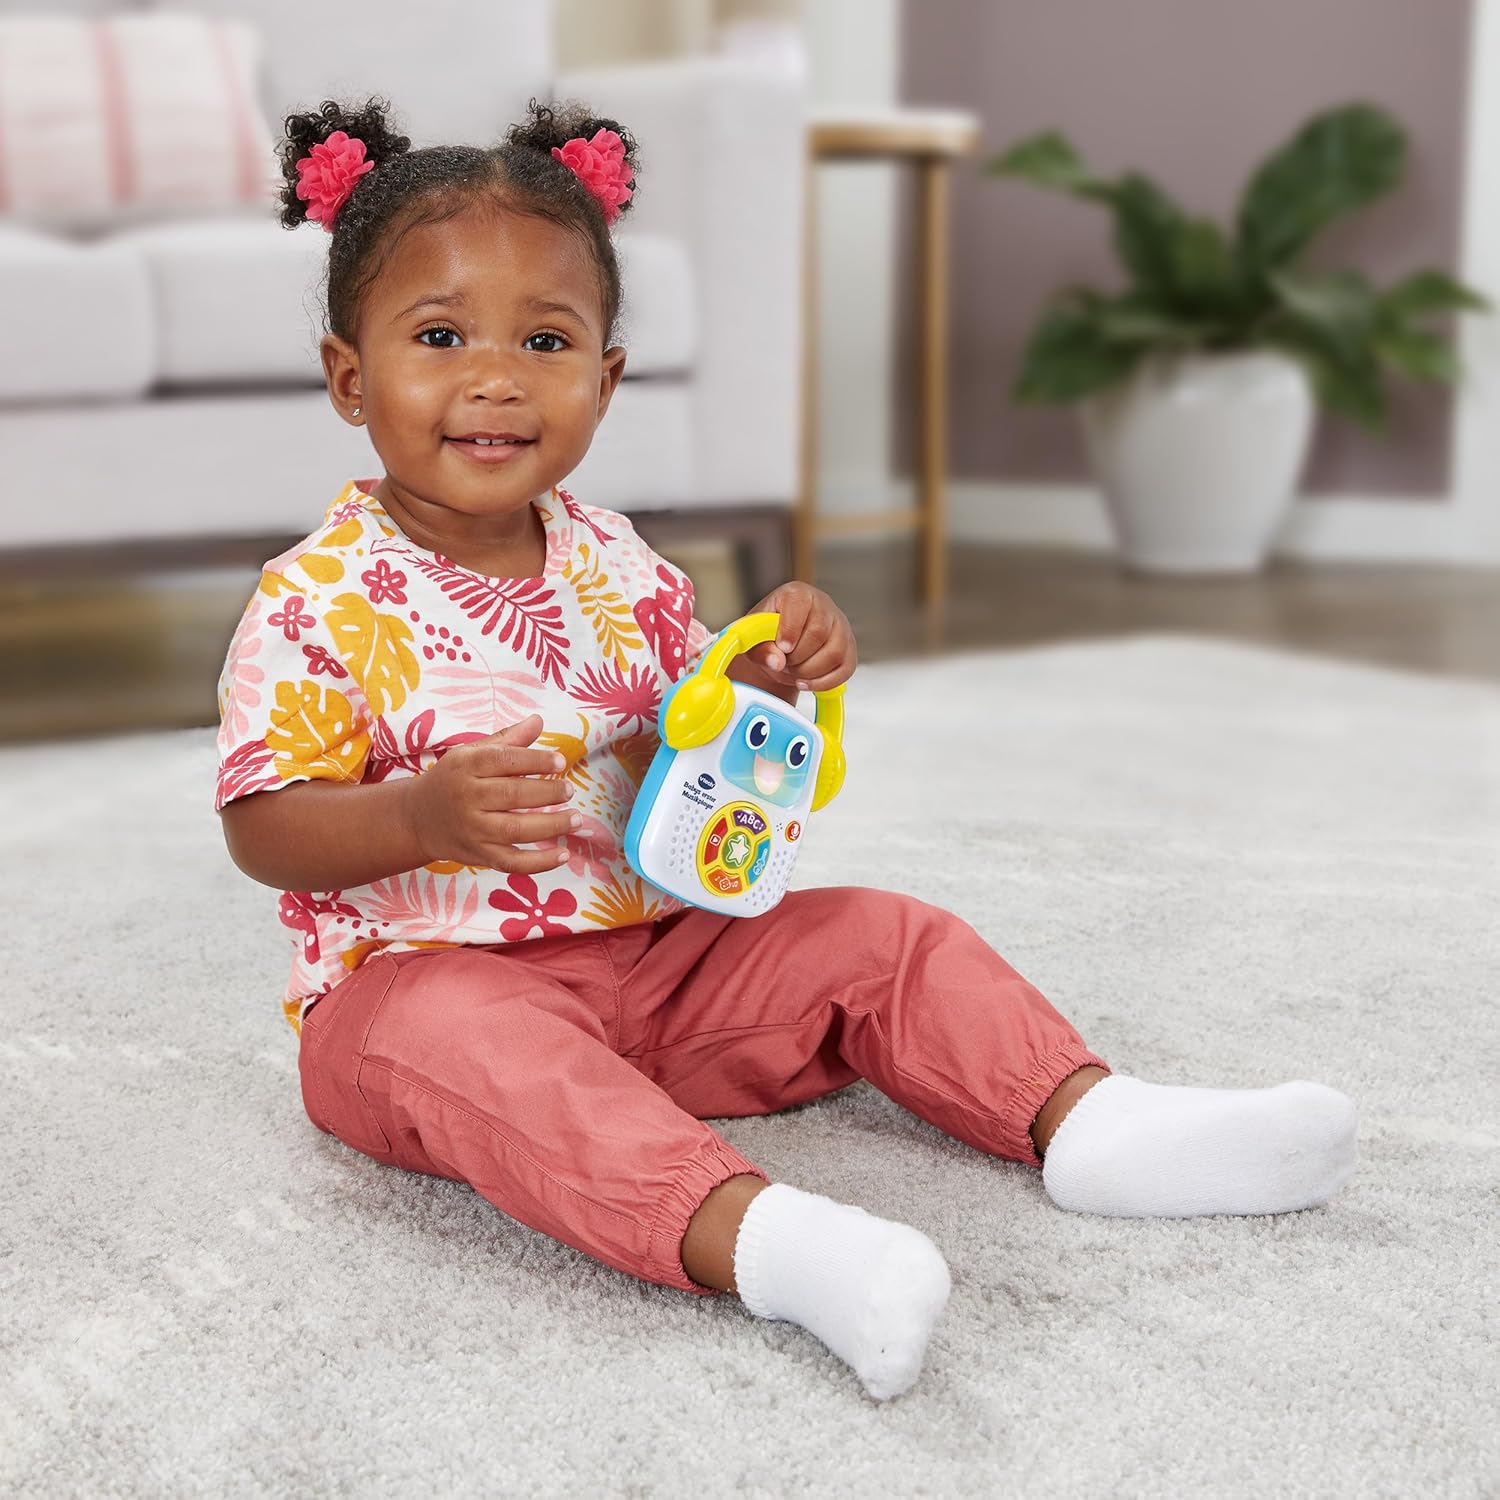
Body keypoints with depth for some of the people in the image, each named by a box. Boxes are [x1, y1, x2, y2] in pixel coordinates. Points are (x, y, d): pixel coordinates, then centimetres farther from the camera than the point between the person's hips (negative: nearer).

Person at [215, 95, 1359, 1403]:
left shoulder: (614, 567, 7)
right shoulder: (318, 601, -10)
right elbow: (262, 828, -13)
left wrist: (770, 678, -6)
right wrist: (427, 815, -31)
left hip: (648, 954, 6)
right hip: (423, 976, -6)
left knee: (880, 938, -4)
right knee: (470, 1049, -39)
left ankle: (1092, 1122, -14)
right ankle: (760, 1235, -59)